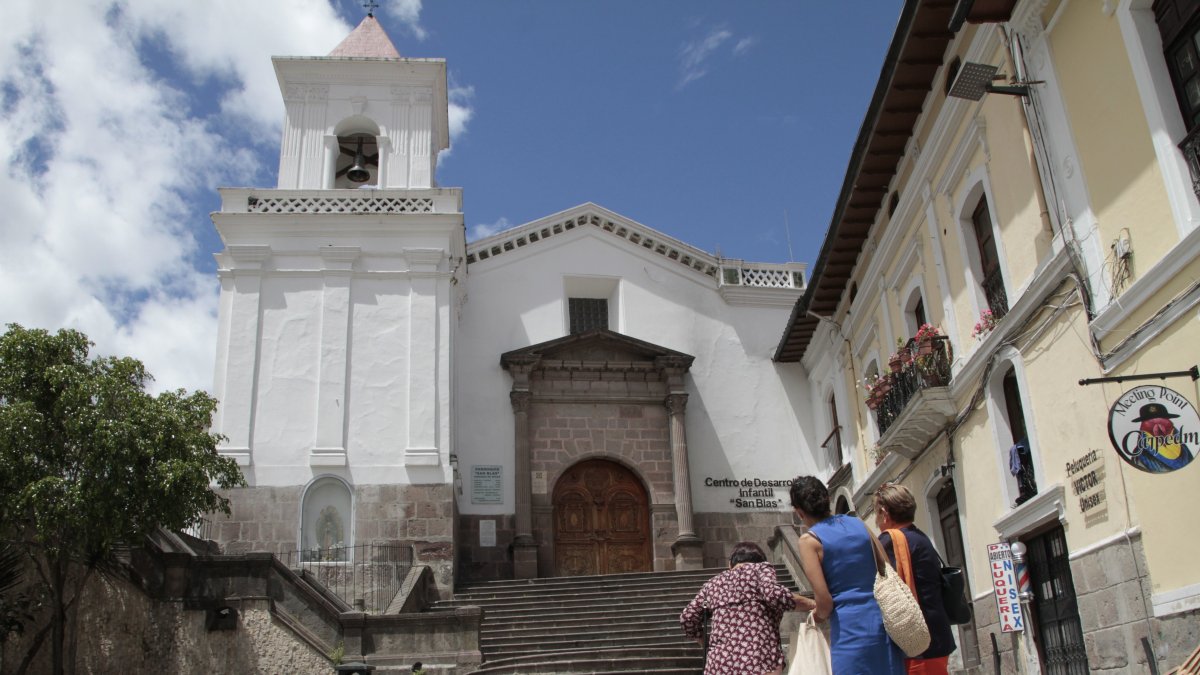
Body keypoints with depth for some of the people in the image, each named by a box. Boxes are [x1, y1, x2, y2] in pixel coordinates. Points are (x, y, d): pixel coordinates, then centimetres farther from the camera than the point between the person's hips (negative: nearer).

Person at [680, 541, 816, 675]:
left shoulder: (713, 583, 25)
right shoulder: (761, 568, 14)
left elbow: (687, 618, 18)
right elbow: (773, 594, -6)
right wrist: (809, 605, 6)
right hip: (758, 662, -4)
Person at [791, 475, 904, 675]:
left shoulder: (809, 540, -5)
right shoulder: (859, 524, 10)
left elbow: (824, 600, -11)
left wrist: (820, 615, 9)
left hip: (851, 629, -5)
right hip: (883, 621, 5)